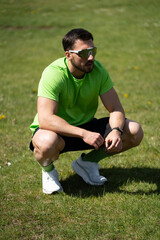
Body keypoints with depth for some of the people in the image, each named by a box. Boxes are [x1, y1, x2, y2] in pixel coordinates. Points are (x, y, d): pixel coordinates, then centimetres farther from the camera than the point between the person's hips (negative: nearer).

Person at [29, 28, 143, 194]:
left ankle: (87, 161, 7)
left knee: (134, 131, -13)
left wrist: (116, 131, -30)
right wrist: (83, 134, -42)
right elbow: (45, 120, -35)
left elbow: (115, 108, -7)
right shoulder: (53, 74, -26)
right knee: (47, 143, -42)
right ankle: (48, 171, -3)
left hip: (86, 126, 5)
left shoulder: (98, 70, -10)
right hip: (56, 130, -5)